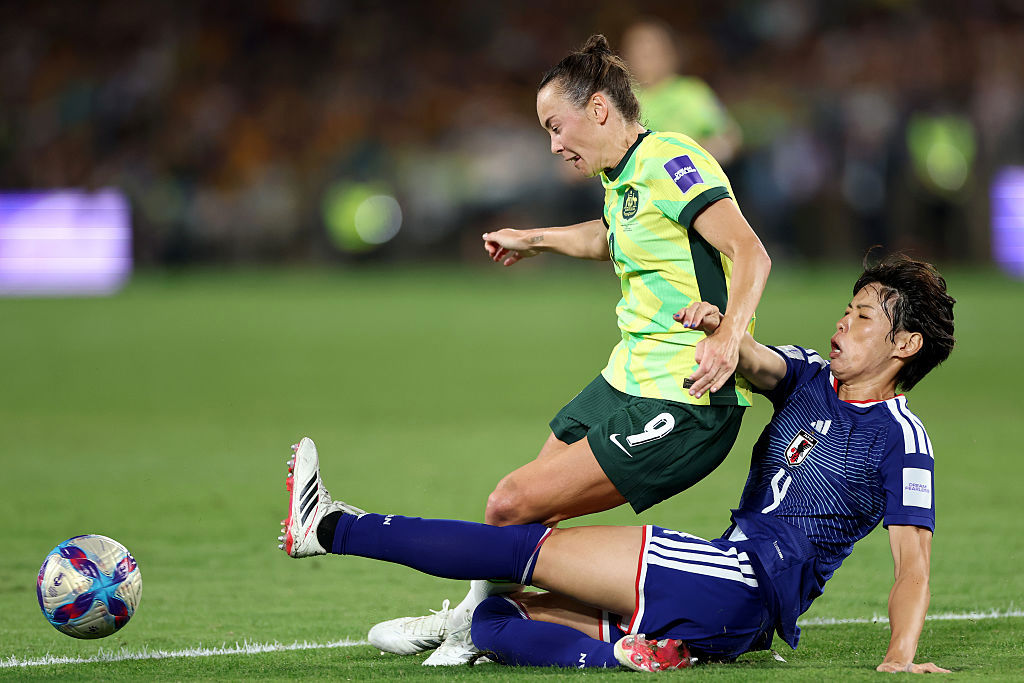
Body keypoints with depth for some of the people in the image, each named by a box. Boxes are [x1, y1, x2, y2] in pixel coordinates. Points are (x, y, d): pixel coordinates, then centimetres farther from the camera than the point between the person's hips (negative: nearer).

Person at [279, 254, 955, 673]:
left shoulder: (902, 438, -4)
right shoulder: (812, 378, 19)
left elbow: (914, 564, -10)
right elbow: (759, 365, 1)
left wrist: (900, 657, -25)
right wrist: (720, 327, -22)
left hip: (745, 583, -9)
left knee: (527, 549, -10)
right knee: (496, 620, 3)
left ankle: (329, 527, -7)